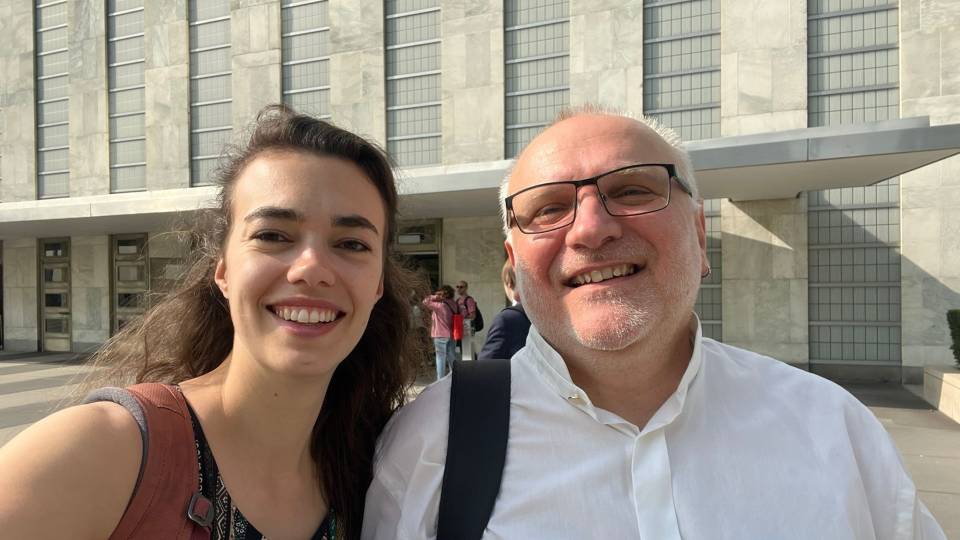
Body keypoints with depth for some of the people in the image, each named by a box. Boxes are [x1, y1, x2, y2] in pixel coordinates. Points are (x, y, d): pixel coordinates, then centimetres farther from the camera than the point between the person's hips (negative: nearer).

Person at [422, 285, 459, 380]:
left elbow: (425, 302, -12)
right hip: (452, 335, 7)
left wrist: (435, 297, -5)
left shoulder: (440, 305, -17)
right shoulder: (454, 305, 4)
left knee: (441, 359, 0)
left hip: (441, 336, -7)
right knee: (452, 358, 13)